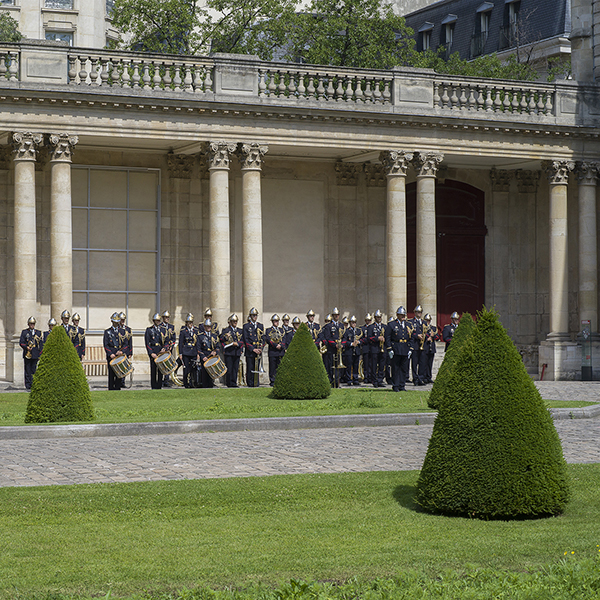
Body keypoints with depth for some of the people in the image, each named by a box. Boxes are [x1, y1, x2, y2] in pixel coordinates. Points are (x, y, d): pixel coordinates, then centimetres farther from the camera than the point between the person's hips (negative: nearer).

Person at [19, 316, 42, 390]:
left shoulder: (38, 332, 14)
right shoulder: (24, 332, 8)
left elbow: (40, 344, 13)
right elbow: (21, 342, 2)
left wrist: (40, 354, 7)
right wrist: (26, 347, -16)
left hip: (35, 355, 1)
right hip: (27, 354, -1)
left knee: (34, 370, 0)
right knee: (27, 371, -1)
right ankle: (28, 385, 1)